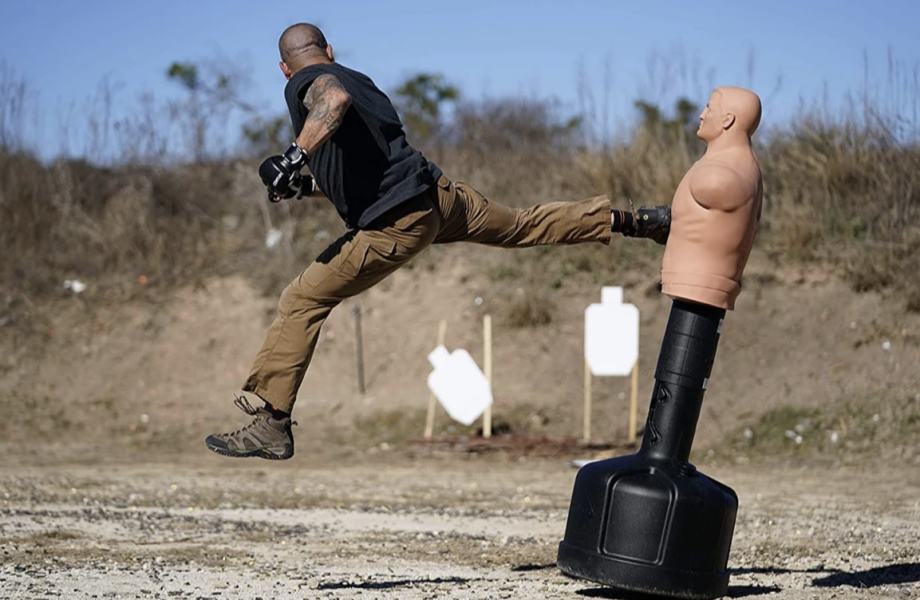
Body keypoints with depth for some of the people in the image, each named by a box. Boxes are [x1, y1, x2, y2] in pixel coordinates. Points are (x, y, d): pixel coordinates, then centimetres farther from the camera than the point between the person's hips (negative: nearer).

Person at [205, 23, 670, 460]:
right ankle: (632, 221, 39)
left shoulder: (308, 84, -4)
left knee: (302, 301, -3)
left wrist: (296, 156, -38)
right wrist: (311, 183, 34)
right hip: (438, 195, 8)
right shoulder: (359, 79, 20)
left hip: (395, 226, -8)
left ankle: (272, 425, -8)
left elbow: (335, 99, -30)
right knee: (524, 226, 29)